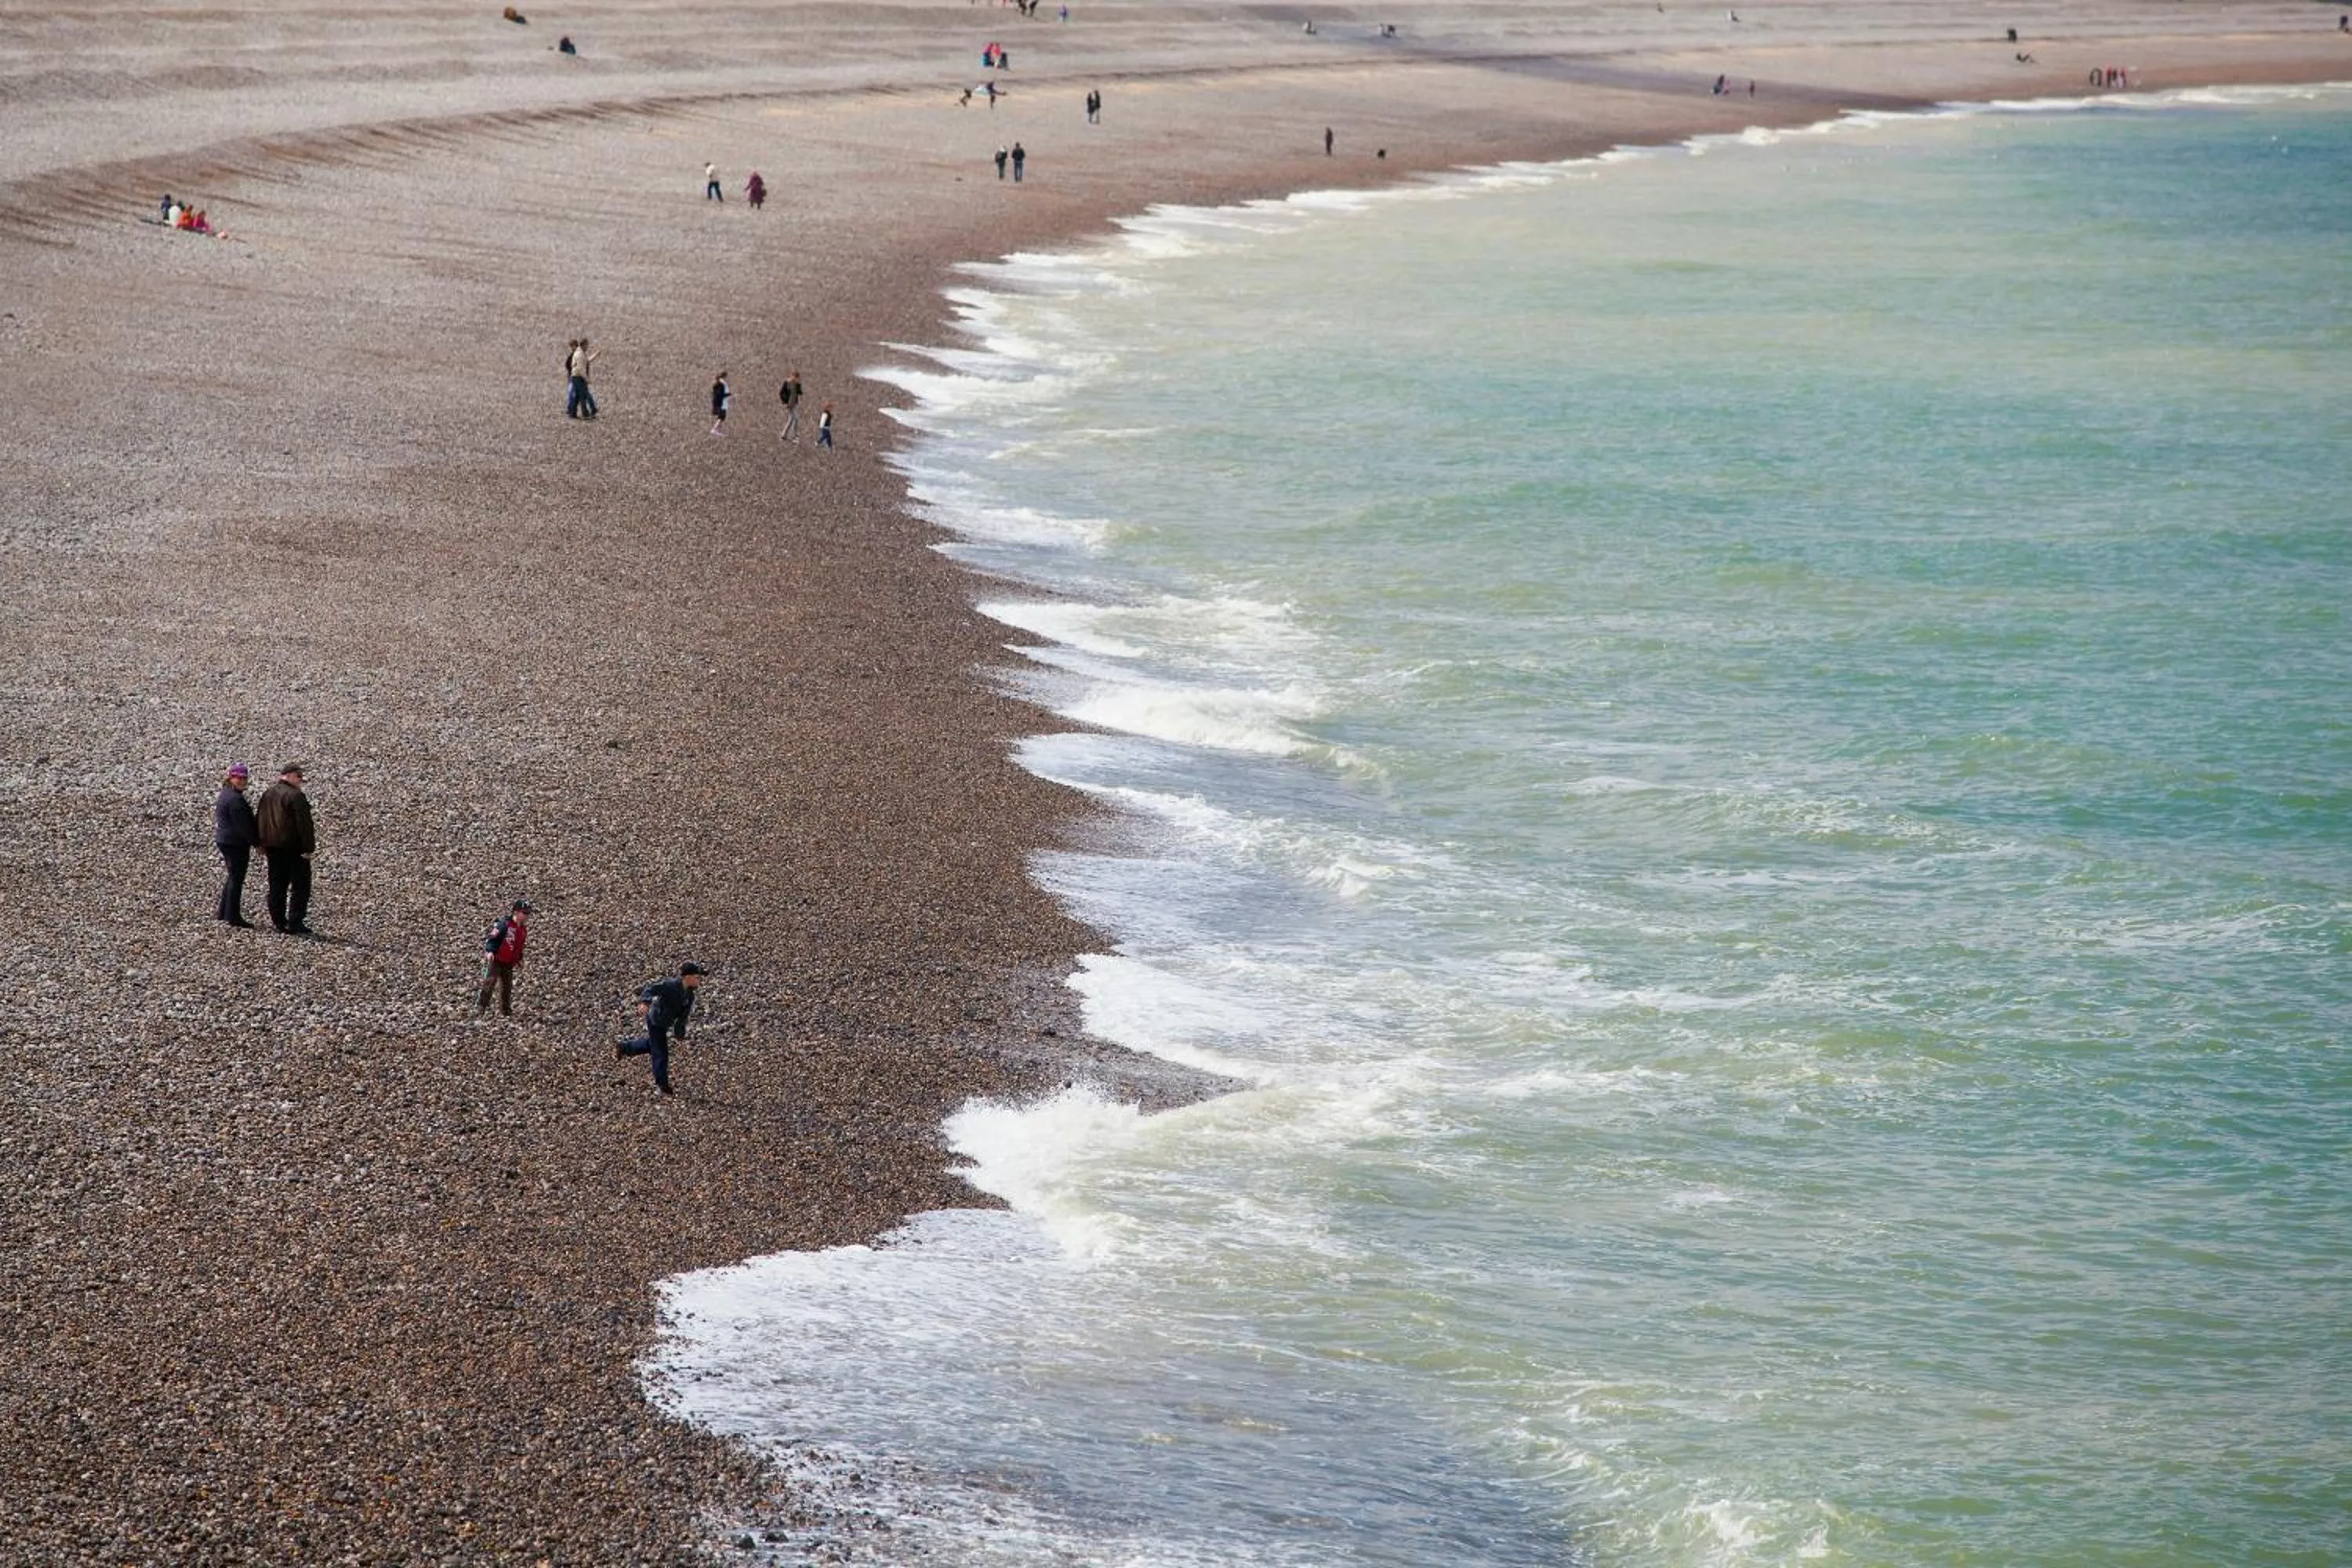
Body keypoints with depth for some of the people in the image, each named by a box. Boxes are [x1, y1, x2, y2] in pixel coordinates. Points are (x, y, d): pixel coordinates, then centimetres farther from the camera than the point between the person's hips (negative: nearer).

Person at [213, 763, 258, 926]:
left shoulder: (224, 795, 14)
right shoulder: (235, 799, -19)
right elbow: (243, 825, -20)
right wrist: (256, 841, -11)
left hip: (224, 841, 10)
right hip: (236, 844, -10)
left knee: (232, 878, 19)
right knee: (236, 879, -3)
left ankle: (224, 913, 24)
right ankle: (233, 917, 2)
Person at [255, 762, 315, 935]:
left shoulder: (267, 794, 11)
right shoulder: (295, 796, -14)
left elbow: (259, 821, 17)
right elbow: (304, 824, -18)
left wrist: (262, 845, 21)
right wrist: (309, 848, -15)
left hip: (273, 849, 8)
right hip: (294, 849, -8)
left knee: (277, 887, 13)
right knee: (300, 887, -2)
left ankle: (279, 922, 14)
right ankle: (295, 924, -8)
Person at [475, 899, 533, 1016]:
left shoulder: (523, 929, 8)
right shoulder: (504, 925, -16)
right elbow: (493, 938, -19)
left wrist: (519, 958, 19)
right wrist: (490, 951, -32)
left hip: (508, 964, 7)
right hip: (495, 960, -7)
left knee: (507, 987, 11)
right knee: (489, 983, -14)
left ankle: (505, 1011, 21)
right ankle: (480, 1008, -13)